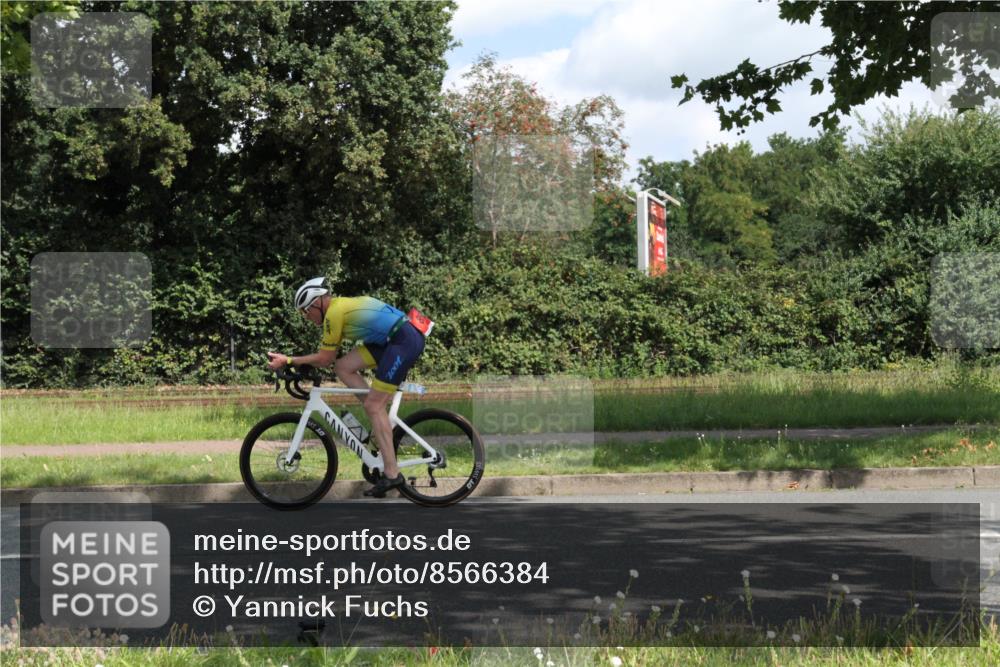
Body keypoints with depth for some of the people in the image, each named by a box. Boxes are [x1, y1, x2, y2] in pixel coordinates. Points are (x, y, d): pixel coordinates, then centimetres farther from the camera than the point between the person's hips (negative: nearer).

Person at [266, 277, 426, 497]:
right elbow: (331, 358, 23)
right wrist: (293, 361, 20)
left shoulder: (334, 313, -11)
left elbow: (325, 359, -7)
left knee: (373, 405, -9)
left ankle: (392, 474, -10)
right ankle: (381, 420, 9)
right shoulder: (341, 305, 18)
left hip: (405, 341, -9)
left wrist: (288, 360, -2)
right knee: (343, 367, 7)